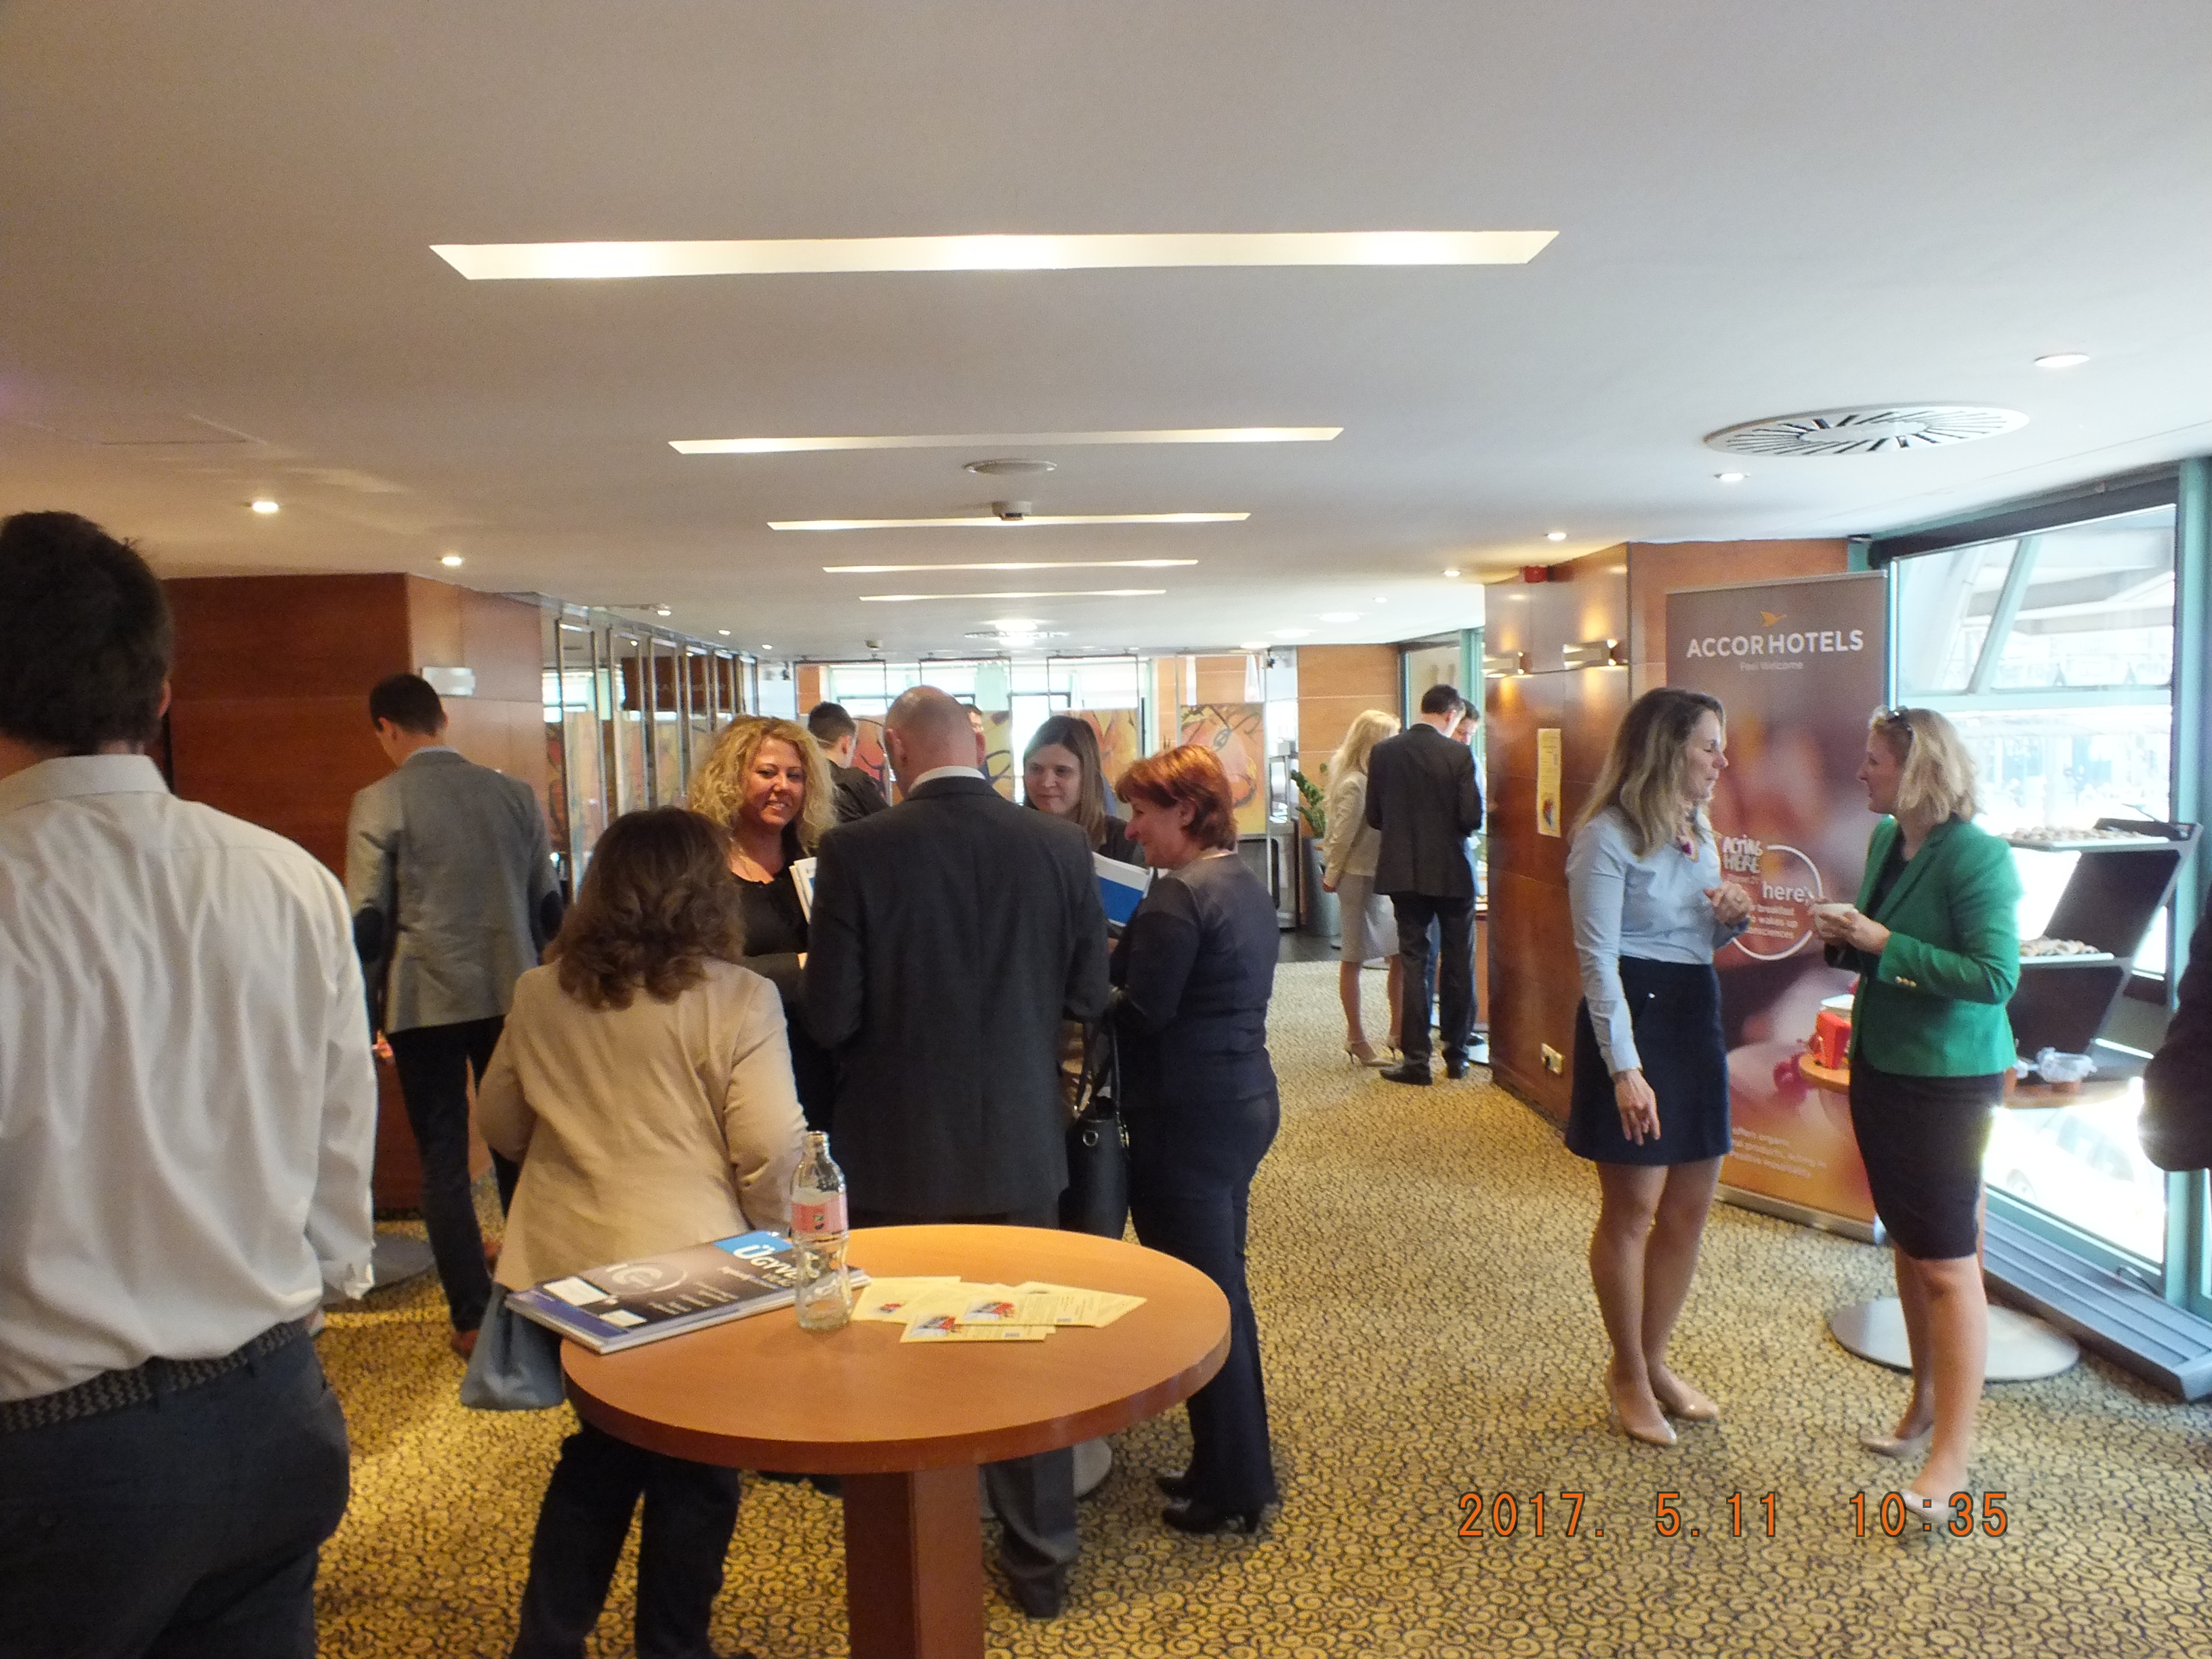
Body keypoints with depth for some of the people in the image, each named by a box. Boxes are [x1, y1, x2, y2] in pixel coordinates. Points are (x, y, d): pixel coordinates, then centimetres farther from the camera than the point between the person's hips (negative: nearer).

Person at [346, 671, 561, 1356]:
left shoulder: (379, 803, -9)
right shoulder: (516, 794, 3)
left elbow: (366, 920, -11)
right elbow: (548, 904, 6)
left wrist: (362, 1014, -1)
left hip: (425, 1003, -4)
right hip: (511, 997, 4)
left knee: (444, 1161, 6)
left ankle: (473, 1319, 7)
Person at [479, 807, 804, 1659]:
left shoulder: (540, 993, 0)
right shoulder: (738, 997, -14)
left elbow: (500, 1123, 13)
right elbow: (771, 1148, -16)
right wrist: (777, 1244, 0)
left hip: (565, 1262, 5)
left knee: (597, 1454, 24)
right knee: (694, 1475, 14)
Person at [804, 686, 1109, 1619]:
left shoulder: (857, 852, -15)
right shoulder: (1059, 845, -9)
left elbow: (830, 1017, -13)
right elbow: (1087, 998, -2)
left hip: (899, 1153, -1)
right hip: (1020, 1142, 2)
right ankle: (1040, 1560, 29)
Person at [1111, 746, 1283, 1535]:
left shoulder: (1179, 894, -18)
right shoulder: (1247, 886, 11)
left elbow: (1140, 1013, -20)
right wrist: (1125, 960, 11)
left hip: (1188, 1117, -10)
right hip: (1245, 1100, 10)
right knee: (1226, 1291, 19)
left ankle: (1230, 1490, 16)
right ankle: (1242, 1465, 32)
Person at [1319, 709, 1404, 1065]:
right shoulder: (1354, 785, -18)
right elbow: (1342, 837, -12)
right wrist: (1332, 876, -4)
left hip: (1381, 876, 8)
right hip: (1358, 876, -8)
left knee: (1402, 953, 9)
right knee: (1354, 958, 2)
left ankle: (1398, 1031, 19)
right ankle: (1356, 1039, 12)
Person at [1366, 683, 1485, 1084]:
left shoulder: (1383, 752, -3)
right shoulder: (1458, 754, -12)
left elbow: (1374, 817, 1)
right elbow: (1472, 817, -15)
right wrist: (1451, 825, 8)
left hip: (1404, 871, 2)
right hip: (1452, 871, -2)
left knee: (1412, 962, 7)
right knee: (1457, 964, 12)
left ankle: (1416, 1059, 7)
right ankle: (1456, 1054, 20)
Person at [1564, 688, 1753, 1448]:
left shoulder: (1698, 830, 12)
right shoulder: (1607, 837, -14)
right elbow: (1599, 961, -17)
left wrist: (1733, 917, -2)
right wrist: (1625, 1071, -22)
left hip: (1697, 1017, 8)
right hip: (1632, 1019, -8)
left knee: (1691, 1207, 13)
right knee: (1632, 1208, 2)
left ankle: (1653, 1360, 30)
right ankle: (1628, 1373, 20)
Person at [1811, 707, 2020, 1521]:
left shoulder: (1976, 857, -19)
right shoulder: (1884, 841, 5)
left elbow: (1996, 978, -24)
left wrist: (1884, 944, -24)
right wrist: (1846, 939, -3)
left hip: (1946, 1078, -8)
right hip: (1880, 1065, 8)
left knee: (1947, 1262, -2)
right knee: (1909, 1245, 18)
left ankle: (1952, 1455, 7)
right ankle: (1926, 1407, 34)